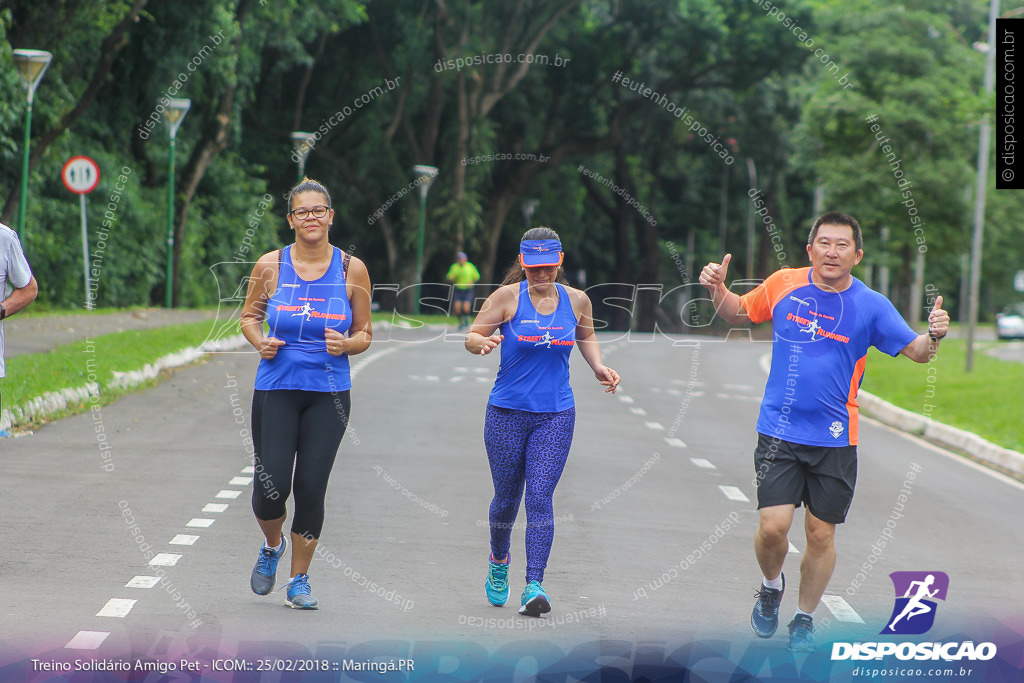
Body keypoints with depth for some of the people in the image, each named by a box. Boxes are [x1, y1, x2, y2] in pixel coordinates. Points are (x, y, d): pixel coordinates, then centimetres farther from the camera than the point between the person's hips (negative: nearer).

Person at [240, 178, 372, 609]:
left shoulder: (351, 269, 1)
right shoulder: (270, 266, 0)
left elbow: (364, 334, 8)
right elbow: (249, 316, 13)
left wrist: (346, 344, -14)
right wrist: (260, 342, -7)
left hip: (328, 394, 0)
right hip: (276, 390, 0)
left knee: (311, 487, -3)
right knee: (271, 486, -7)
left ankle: (299, 580, 15)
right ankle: (272, 547, 27)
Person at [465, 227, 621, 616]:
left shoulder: (576, 300, 3)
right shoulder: (508, 297, -6)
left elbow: (586, 337, 23)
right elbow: (471, 336, -2)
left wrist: (598, 367, 6)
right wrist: (483, 343, -25)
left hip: (555, 415, 1)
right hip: (507, 412, -1)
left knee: (540, 497, -11)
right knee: (507, 497, 8)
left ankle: (534, 586, -12)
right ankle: (499, 563, 38)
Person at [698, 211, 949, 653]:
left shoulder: (871, 306, -5)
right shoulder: (783, 285, -1)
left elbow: (916, 352, -4)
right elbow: (739, 312, 16)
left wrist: (933, 336, -26)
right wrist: (717, 291, -4)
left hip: (835, 438, 0)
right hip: (779, 433, 0)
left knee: (821, 534, 5)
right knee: (772, 526, -11)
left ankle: (804, 620, 27)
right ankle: (771, 586, 22)